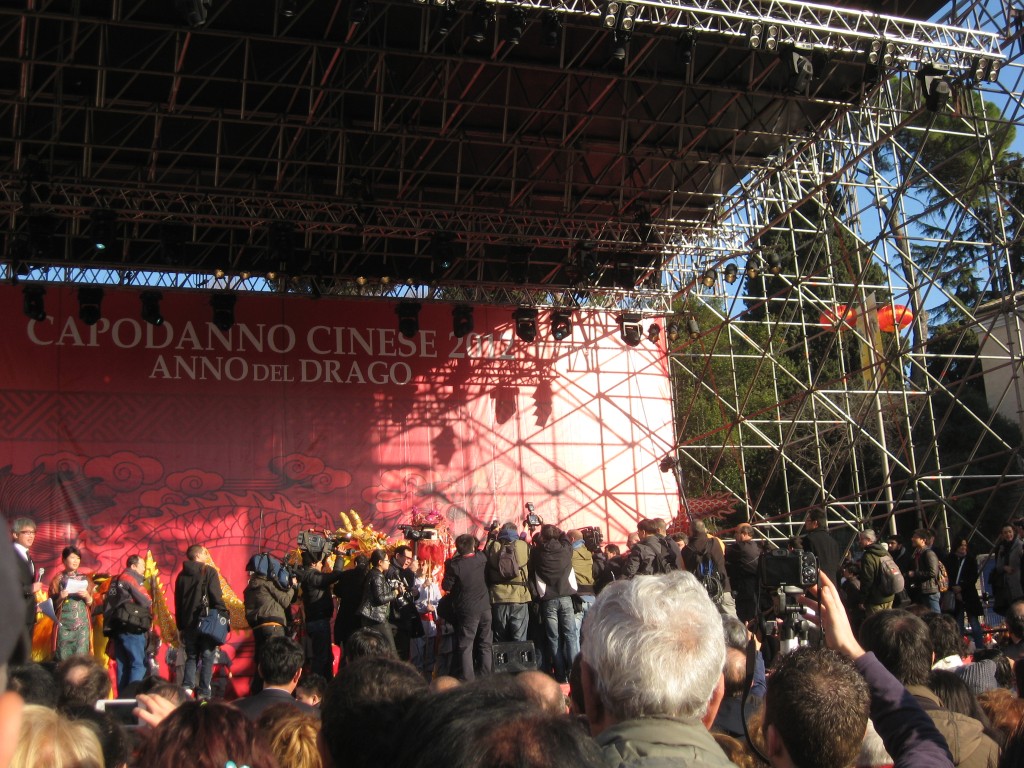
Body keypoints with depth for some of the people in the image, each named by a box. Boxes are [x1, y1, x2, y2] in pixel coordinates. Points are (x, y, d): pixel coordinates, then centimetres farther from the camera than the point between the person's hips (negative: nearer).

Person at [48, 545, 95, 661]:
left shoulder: (85, 579, 13)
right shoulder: (58, 579, 7)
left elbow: (92, 604, 12)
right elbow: (52, 605, 5)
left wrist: (87, 597, -6)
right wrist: (60, 598, -12)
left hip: (82, 624, 1)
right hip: (63, 624, -1)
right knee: (62, 657, -7)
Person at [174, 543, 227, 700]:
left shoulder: (182, 575, 11)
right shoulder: (209, 572, -5)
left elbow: (178, 603, 14)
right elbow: (217, 598, -12)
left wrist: (180, 626, 18)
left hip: (188, 624, 5)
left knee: (191, 657, 14)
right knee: (207, 658, 2)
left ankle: (187, 686, -4)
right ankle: (204, 693, -1)